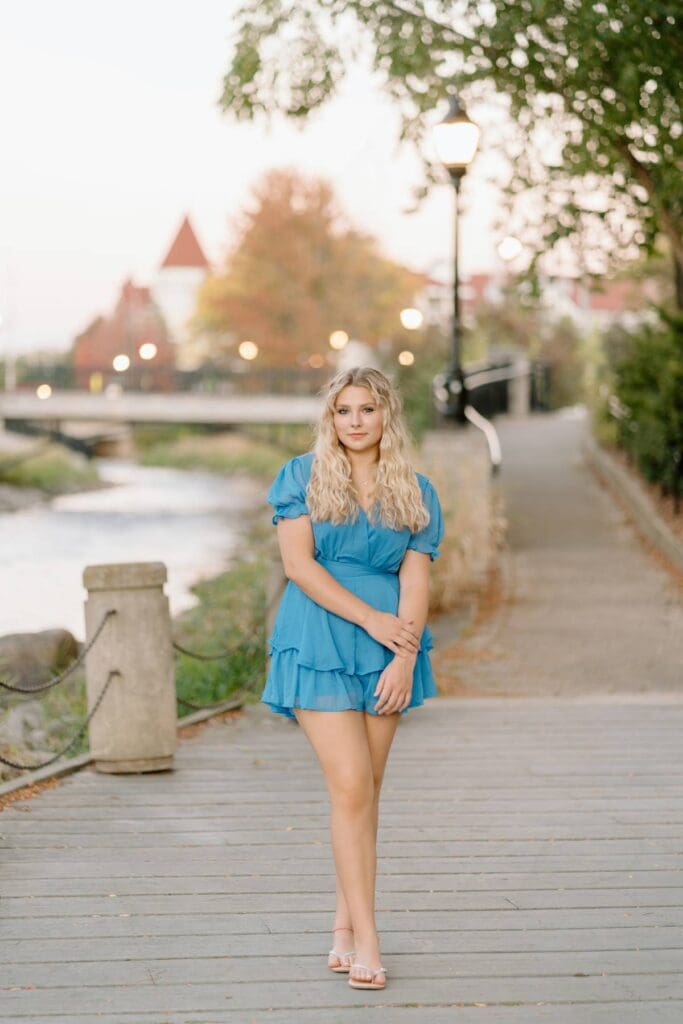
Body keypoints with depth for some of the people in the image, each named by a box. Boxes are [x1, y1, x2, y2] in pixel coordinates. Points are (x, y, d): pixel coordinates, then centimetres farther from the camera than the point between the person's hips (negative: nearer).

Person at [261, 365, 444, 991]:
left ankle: (346, 926, 14)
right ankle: (365, 938, -10)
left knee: (366, 791, 5)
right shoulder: (303, 478, 3)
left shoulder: (416, 493, 9)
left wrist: (405, 656, -12)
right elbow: (298, 564, -6)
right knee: (351, 786, -11)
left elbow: (415, 579, 1)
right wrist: (370, 618, -13)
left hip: (386, 651, 3)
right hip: (318, 645, -3)